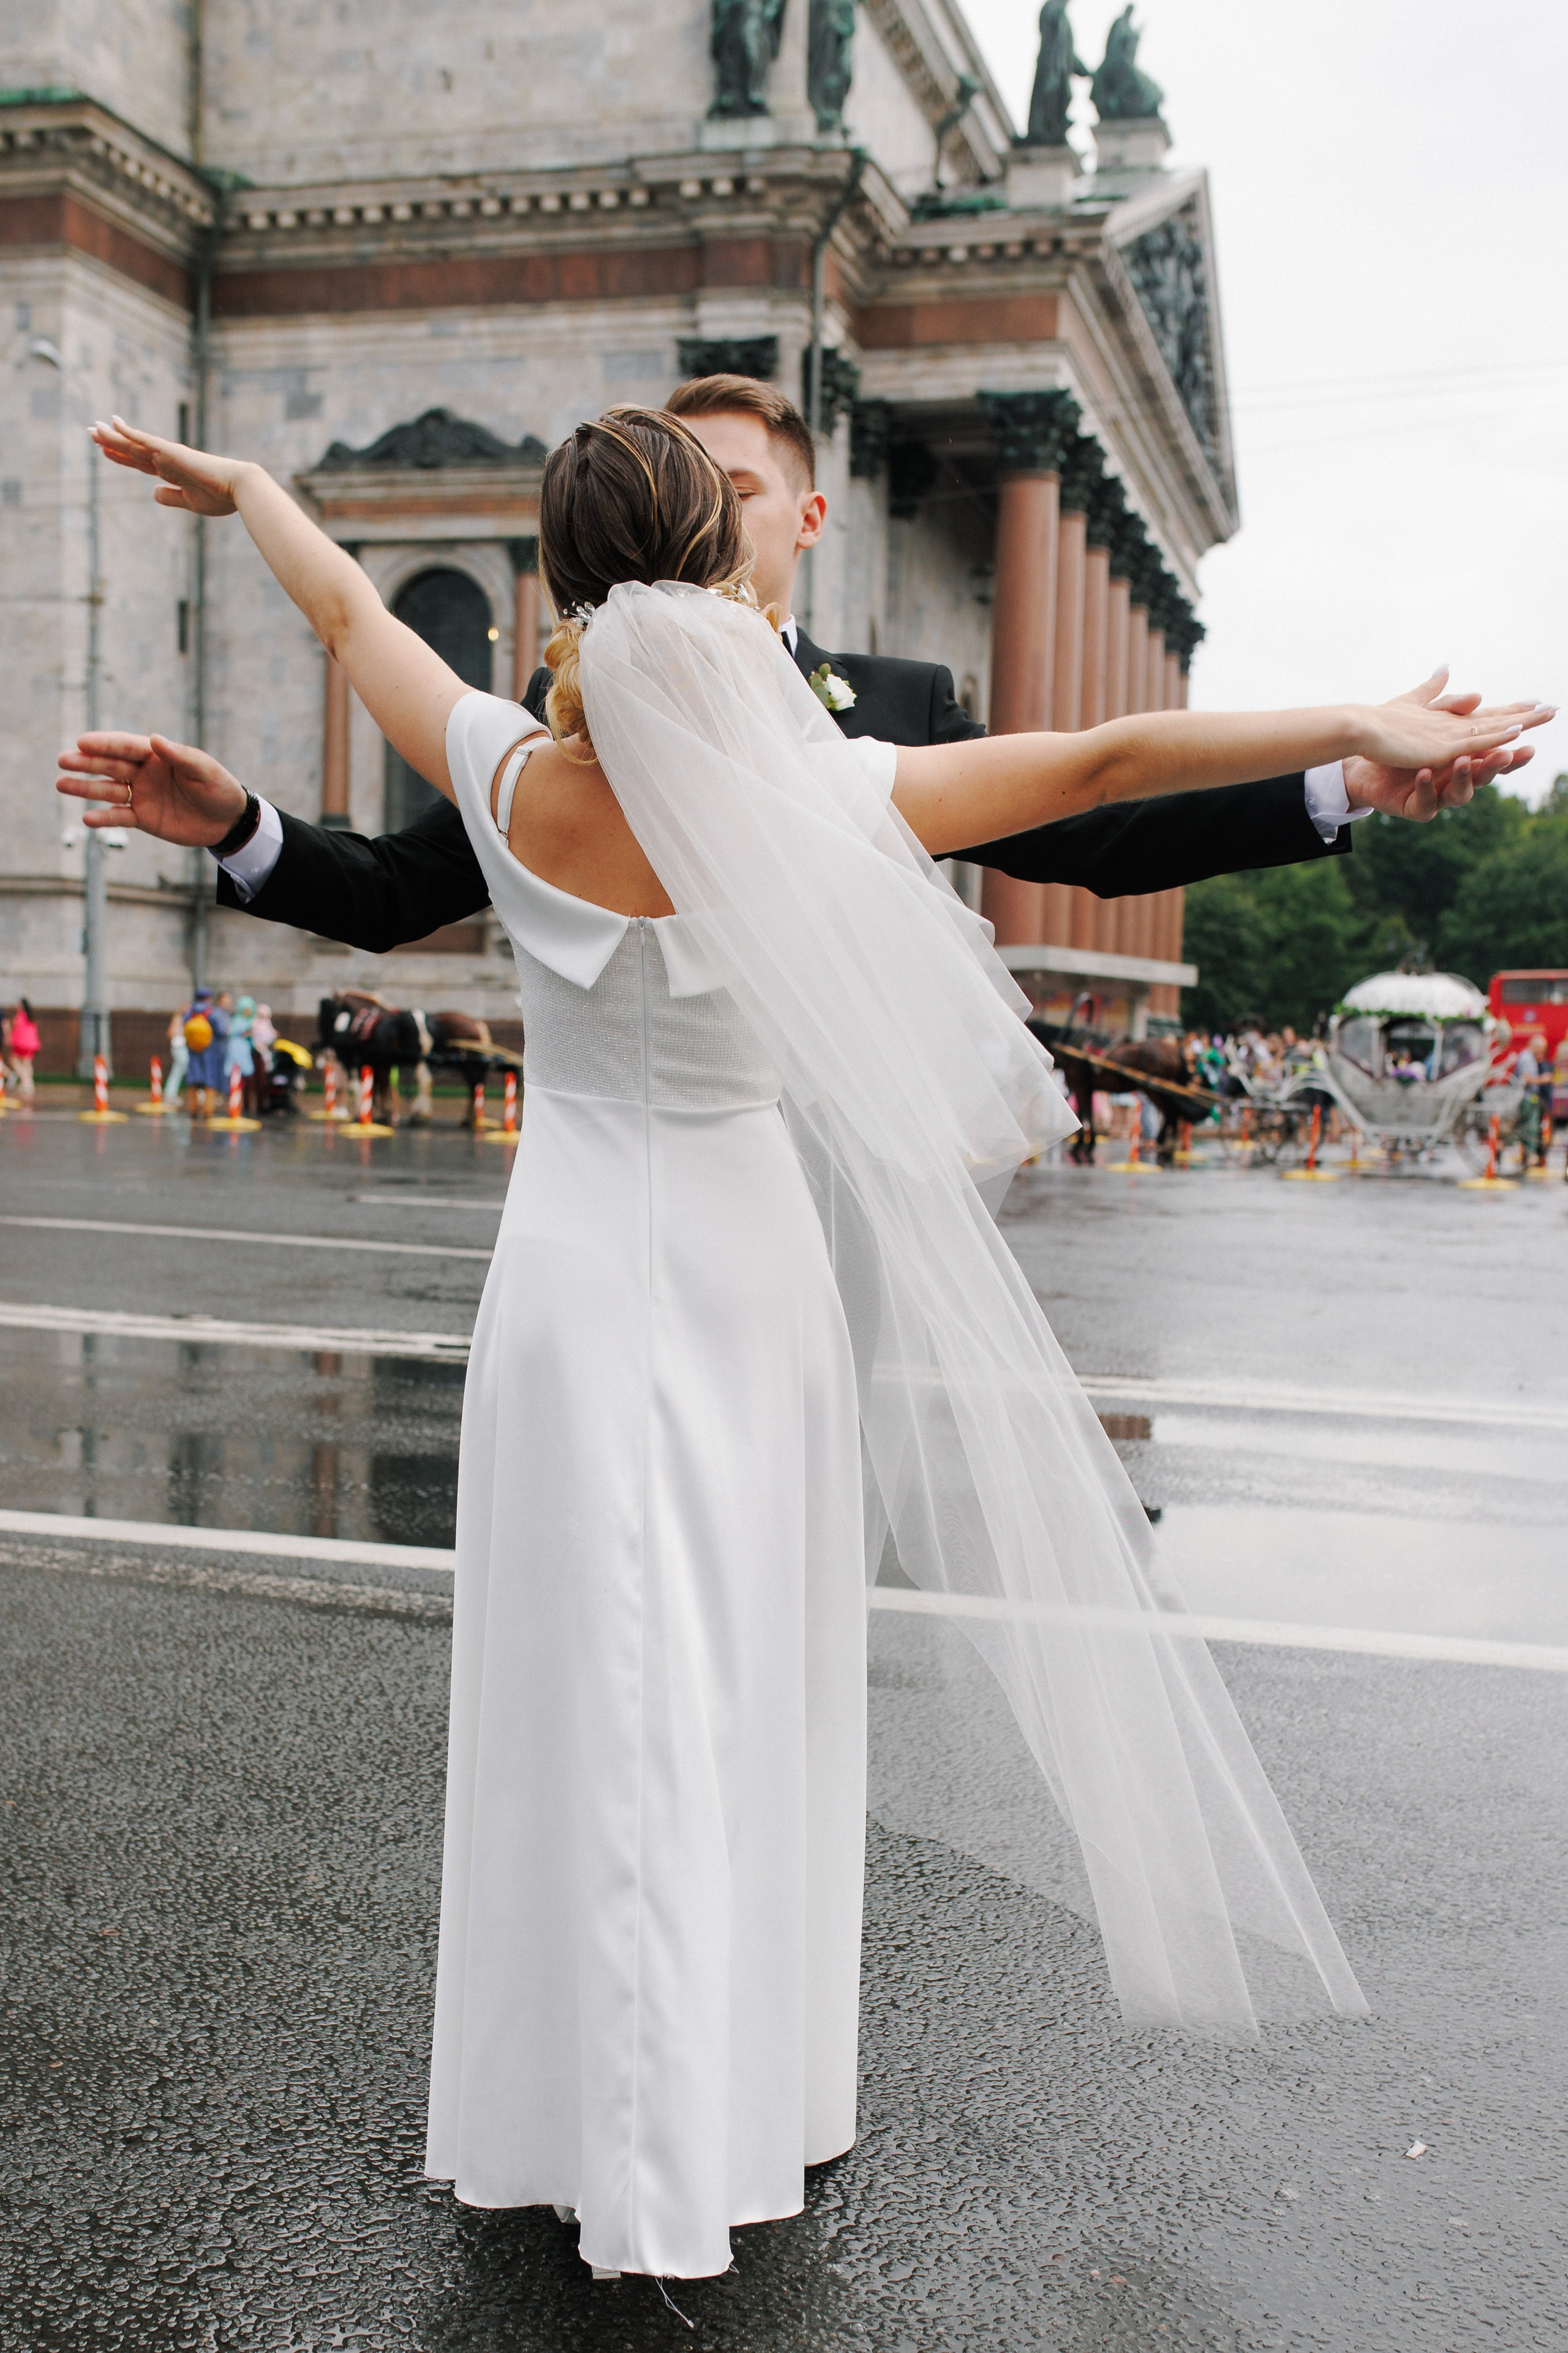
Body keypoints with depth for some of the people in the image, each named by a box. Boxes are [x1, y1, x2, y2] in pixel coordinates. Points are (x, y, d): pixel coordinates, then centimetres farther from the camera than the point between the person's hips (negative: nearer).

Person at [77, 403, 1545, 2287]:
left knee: (600, 1708, 9)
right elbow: (1105, 757, -15)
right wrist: (1357, 725, -9)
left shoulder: (513, 782, -11)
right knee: (749, 1701, 13)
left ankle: (607, 2138, 20)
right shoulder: (815, 801, -15)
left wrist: (242, 483, 24)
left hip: (580, 1268, 1)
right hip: (753, 1266, 0)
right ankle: (750, 2106, 28)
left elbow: (348, 610, 7)